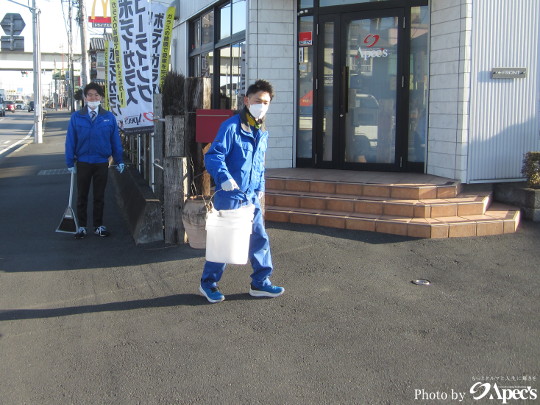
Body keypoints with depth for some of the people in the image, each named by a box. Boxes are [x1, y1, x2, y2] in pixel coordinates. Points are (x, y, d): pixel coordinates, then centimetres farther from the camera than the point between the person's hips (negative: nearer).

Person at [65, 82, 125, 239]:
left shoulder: (109, 117, -2)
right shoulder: (76, 117, -3)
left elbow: (115, 140, 2)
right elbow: (70, 141, 0)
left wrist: (119, 161, 3)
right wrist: (70, 162, -3)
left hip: (102, 163, 0)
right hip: (83, 163, 0)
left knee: (99, 196, 11)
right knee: (82, 196, 10)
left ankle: (99, 226, 23)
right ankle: (82, 226, 22)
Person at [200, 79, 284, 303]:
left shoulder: (262, 133, 13)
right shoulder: (231, 126, -12)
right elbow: (213, 156, -17)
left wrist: (261, 186, 16)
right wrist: (224, 176, -32)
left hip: (251, 196, 7)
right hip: (230, 195, -7)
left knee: (259, 238, 9)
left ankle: (260, 282, 22)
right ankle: (208, 283, 18)